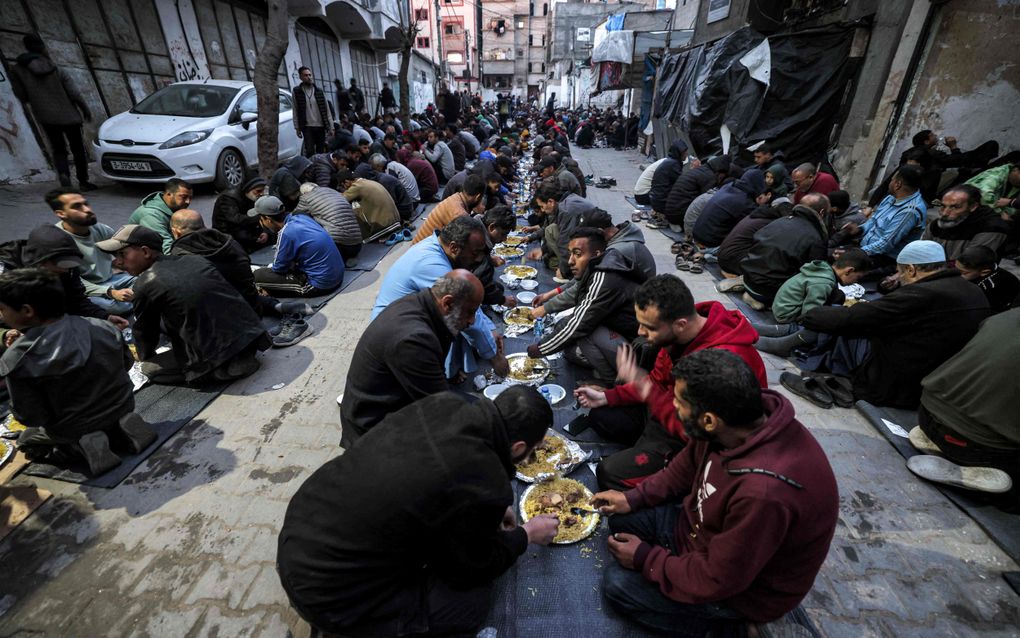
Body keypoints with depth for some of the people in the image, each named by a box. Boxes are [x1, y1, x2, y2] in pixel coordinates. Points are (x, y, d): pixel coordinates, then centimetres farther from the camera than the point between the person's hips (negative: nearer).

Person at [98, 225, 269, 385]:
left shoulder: (146, 284, -6)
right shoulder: (196, 259, 10)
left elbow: (145, 330, 10)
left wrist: (145, 356, 32)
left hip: (217, 353, -7)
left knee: (150, 368, 14)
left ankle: (223, 368, -2)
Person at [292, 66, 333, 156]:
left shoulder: (319, 91, 8)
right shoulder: (296, 91, 4)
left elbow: (327, 110, 7)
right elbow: (295, 111, 4)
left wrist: (331, 127, 1)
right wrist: (297, 127, -1)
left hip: (321, 126, 2)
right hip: (307, 127, -2)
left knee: (321, 152, 6)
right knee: (309, 152, -11)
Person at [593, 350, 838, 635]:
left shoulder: (765, 493, -41)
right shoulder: (740, 421, -19)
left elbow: (716, 581, -26)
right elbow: (688, 466, 1)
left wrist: (645, 559, -13)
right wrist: (634, 497, -1)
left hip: (743, 587, -6)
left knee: (616, 582, -6)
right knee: (622, 518, 5)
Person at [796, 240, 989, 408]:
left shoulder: (922, 294, -22)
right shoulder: (975, 293, 6)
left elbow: (852, 318, -18)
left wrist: (809, 314, -3)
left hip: (891, 385, -8)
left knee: (843, 325, -2)